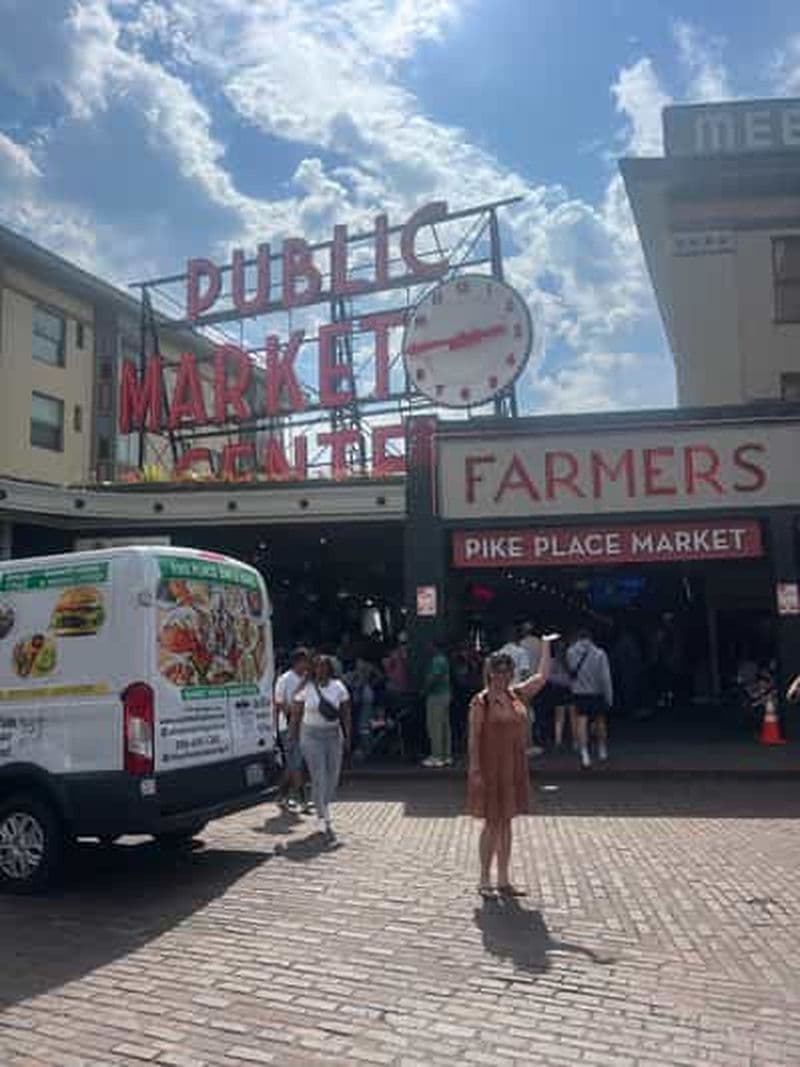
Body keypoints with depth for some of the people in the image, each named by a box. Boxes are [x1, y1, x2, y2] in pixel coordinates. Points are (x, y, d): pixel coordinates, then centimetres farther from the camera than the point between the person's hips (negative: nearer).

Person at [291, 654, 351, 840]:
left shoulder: (338, 687, 3)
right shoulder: (305, 689, -4)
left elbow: (345, 714, 6)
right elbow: (296, 715, 1)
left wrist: (347, 737, 2)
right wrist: (294, 740, -1)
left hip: (333, 734, 3)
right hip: (311, 735, -3)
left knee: (333, 777, 6)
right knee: (319, 778, -8)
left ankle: (322, 811, 28)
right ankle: (325, 821, -7)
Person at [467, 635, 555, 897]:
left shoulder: (517, 695, 8)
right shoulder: (481, 701, -10)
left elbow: (542, 676, 15)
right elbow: (474, 737, -12)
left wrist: (545, 646, 13)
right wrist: (475, 770, -16)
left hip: (514, 769, 6)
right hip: (490, 769, -6)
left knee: (506, 822, 12)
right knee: (492, 824, 1)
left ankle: (503, 880, 21)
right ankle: (484, 880, 14)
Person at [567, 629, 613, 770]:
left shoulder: (571, 652, -6)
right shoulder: (599, 654, -12)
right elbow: (605, 678, -12)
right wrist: (609, 697, -5)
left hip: (579, 693, 0)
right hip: (596, 693, 0)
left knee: (582, 722, -1)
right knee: (600, 722, 18)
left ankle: (584, 755, -14)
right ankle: (602, 751, 31)